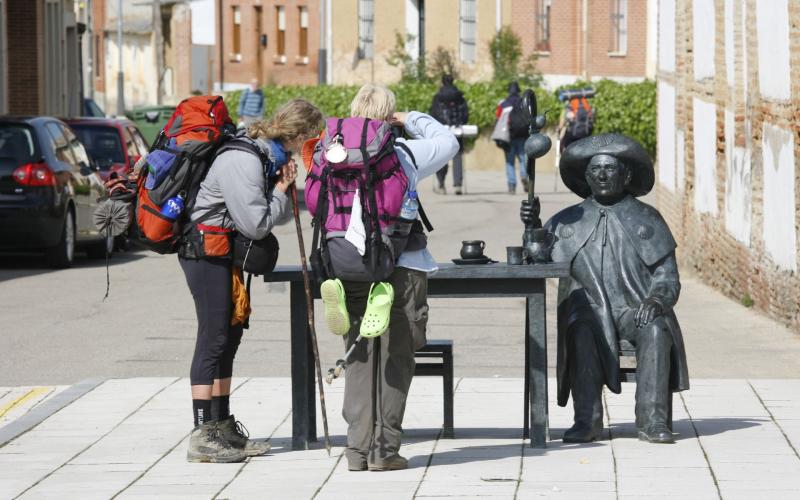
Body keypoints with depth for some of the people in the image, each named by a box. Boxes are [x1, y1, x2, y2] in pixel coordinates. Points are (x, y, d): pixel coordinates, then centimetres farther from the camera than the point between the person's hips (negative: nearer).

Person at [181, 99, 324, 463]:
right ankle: (202, 437, -7)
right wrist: (280, 191, -9)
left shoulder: (270, 157, 8)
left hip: (224, 251, 10)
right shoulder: (243, 162, -23)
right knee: (214, 337, -9)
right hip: (205, 251, -10)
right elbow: (256, 225, -23)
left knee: (230, 336, 13)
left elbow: (280, 216, 12)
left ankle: (222, 427, 21)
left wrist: (283, 189, -7)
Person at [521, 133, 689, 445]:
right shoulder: (568, 221, 16)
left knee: (656, 330, -33)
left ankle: (652, 421, -35)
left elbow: (667, 276, 9)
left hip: (635, 310, 0)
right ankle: (587, 420, -33)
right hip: (589, 310, 0)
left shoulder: (646, 219, 14)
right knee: (581, 330, -34)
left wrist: (656, 299, -14)